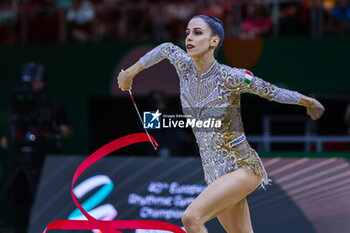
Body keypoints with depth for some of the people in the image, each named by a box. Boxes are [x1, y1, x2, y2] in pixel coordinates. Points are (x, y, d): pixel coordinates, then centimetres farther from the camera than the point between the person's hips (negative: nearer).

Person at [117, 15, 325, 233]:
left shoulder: (230, 77, -17)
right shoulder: (185, 68, 0)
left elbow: (273, 92, -2)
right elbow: (166, 49, 23)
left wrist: (309, 102, 13)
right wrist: (131, 72, 35)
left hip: (243, 168, -6)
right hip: (214, 173, 6)